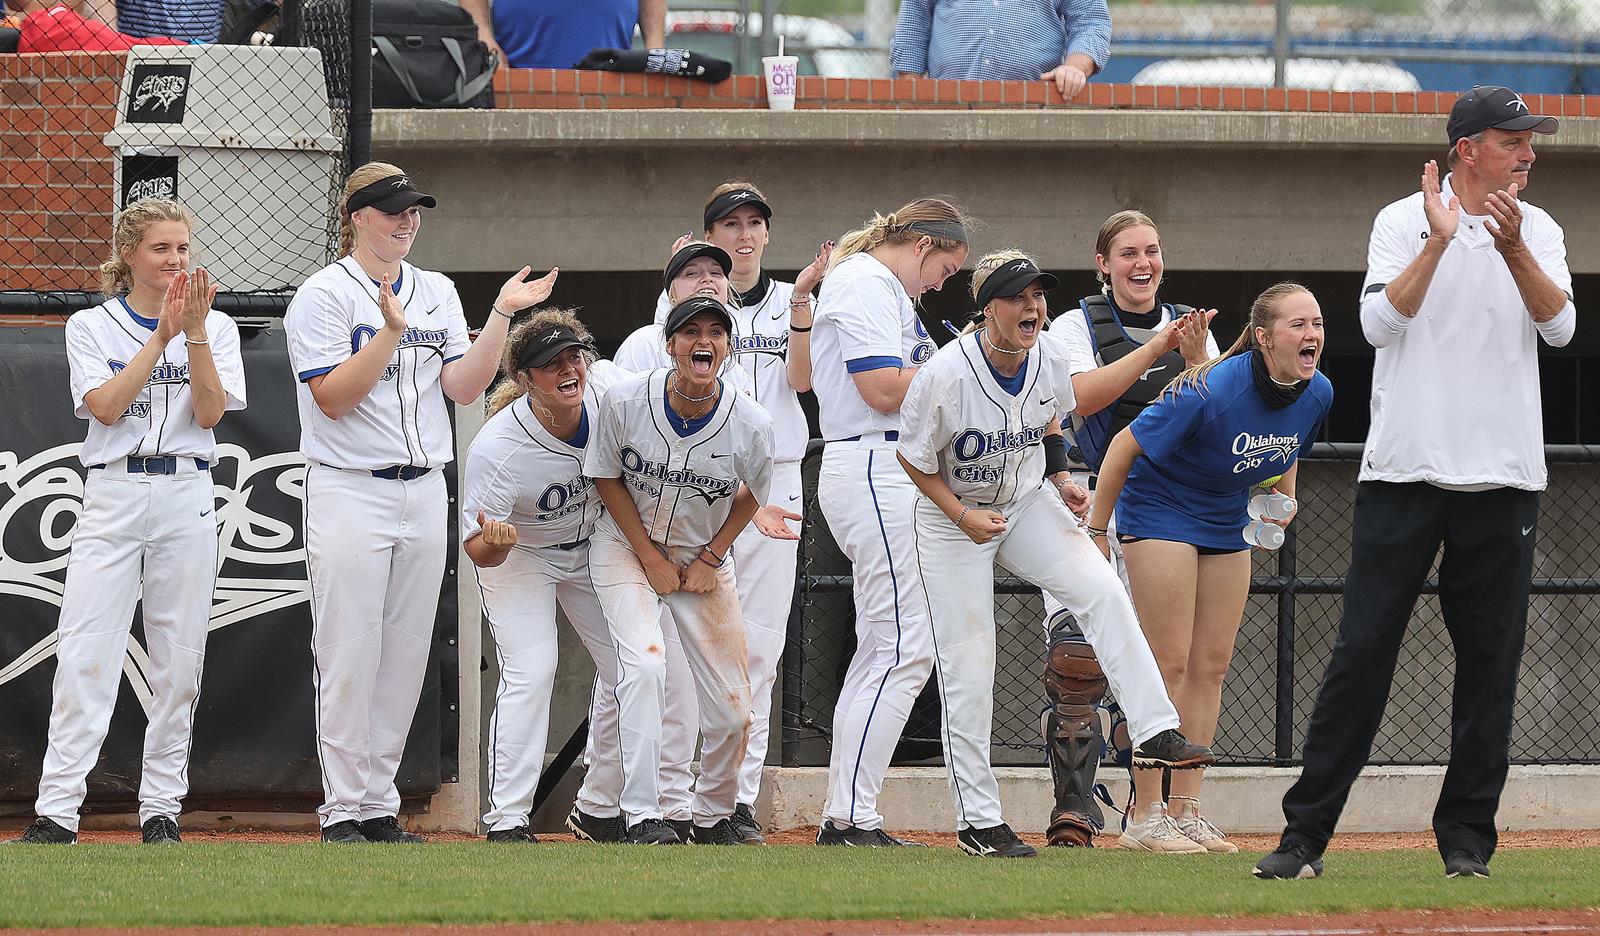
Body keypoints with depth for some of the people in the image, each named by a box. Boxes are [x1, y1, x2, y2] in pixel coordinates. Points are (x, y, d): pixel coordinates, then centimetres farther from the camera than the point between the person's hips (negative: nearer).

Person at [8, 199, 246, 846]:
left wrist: (196, 333, -13)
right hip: (112, 497, -1)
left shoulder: (215, 327, 9)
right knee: (85, 656, -10)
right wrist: (163, 335, -12)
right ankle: (57, 813, -13)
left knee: (178, 661, 1)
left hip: (186, 500, 1)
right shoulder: (92, 327, 7)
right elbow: (106, 406, -8)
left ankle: (161, 809, 9)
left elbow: (209, 412, -3)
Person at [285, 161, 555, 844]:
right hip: (350, 494, -6)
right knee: (350, 655, -7)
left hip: (424, 494, 6)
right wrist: (391, 332, -22)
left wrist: (500, 317, -6)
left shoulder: (438, 294, 13)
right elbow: (333, 398, -13)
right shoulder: (325, 295, -4)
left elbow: (465, 387, 5)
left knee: (404, 658, 6)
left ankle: (379, 806, 12)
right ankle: (343, 811, -3)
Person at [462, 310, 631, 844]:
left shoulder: (609, 386, -25)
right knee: (530, 673, -21)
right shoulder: (495, 449, -36)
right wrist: (494, 541, -52)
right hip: (518, 557, -5)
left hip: (593, 549, 5)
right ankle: (506, 820, -15)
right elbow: (478, 553, -27)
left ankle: (598, 810, 17)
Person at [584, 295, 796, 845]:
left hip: (704, 559, 2)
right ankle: (643, 818, -23)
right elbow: (607, 478, -5)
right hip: (628, 547, -2)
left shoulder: (751, 426, -18)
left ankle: (714, 817, 23)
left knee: (731, 708, -2)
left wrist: (710, 559, -2)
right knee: (643, 664, -25)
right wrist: (651, 559, -10)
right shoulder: (627, 401, -20)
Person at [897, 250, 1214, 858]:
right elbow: (913, 458, -14)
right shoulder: (945, 376, -26)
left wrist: (1062, 481, 1)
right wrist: (963, 516, -23)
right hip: (951, 518, -4)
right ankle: (977, 821, 4)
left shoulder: (1050, 364, -10)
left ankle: (1155, 733, -19)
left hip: (1027, 505, 4)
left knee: (1103, 592, -19)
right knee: (967, 671, -4)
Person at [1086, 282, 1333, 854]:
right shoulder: (1210, 393, -31)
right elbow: (1125, 447, -21)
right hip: (1159, 510, -7)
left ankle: (1187, 809, 10)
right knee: (1170, 663, -10)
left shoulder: (1317, 394, -10)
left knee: (1211, 666, 5)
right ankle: (1146, 818, -7)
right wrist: (1096, 532, -15)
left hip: (1228, 524, 7)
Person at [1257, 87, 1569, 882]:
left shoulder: (1537, 231, 10)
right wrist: (1439, 243, -20)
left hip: (1503, 480, 3)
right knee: (1362, 651, -5)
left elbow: (1559, 325, -5)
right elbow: (1380, 322, -12)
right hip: (1405, 473, -3)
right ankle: (1305, 833, -4)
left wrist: (1512, 250, -19)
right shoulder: (1403, 223, 1)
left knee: (1490, 657, 3)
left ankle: (1467, 835, 11)